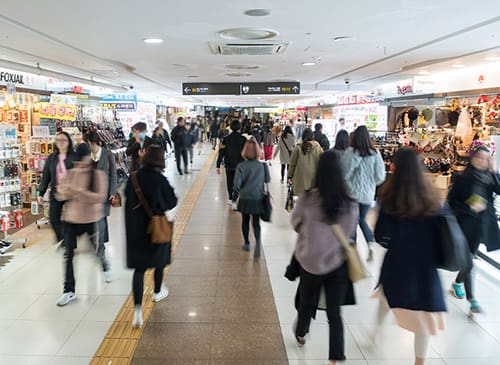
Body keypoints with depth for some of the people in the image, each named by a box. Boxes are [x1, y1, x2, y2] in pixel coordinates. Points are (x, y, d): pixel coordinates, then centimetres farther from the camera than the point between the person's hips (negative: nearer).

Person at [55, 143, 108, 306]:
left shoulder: (98, 174, -10)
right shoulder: (71, 173, 2)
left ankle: (105, 267, 49)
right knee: (68, 254, 3)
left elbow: (100, 197, -20)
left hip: (91, 219, -3)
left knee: (98, 249, 14)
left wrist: (79, 191, -29)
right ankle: (69, 291, 14)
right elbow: (60, 194, 4)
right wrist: (66, 192, -19)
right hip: (71, 219, 3)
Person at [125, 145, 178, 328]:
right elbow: (172, 202, -10)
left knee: (139, 267, 6)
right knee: (159, 259, 24)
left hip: (135, 227, 3)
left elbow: (127, 195, 8)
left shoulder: (134, 177, -6)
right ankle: (157, 292, 45)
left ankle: (138, 310, -5)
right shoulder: (160, 179, -18)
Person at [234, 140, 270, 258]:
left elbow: (237, 184, -14)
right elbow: (267, 180, 3)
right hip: (258, 199, 1)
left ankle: (246, 243, 31)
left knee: (245, 221, 18)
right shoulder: (262, 166, -8)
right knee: (256, 222, 8)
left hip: (245, 199, -1)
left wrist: (239, 191, 6)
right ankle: (258, 240, -19)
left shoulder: (241, 166, -13)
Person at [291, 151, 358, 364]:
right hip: (337, 262, 0)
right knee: (335, 313, 9)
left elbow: (296, 224, -2)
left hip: (310, 261, 0)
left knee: (307, 302, 25)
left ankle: (301, 334, 51)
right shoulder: (349, 203, -14)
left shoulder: (307, 198, -19)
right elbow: (350, 230, 2)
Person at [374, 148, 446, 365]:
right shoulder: (430, 196, -5)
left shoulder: (390, 198, -13)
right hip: (426, 260, 1)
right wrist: (434, 256, 12)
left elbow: (380, 235, -11)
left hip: (398, 259, 0)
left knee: (387, 292, 28)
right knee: (423, 312, 10)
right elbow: (440, 229, -1)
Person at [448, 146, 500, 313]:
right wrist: (470, 207, -19)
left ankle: (458, 283, 41)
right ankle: (471, 299, 3)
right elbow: (451, 202, -7)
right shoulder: (462, 179, -7)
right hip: (466, 225, -4)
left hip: (483, 226, 4)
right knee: (468, 262, -7)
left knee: (468, 257, 18)